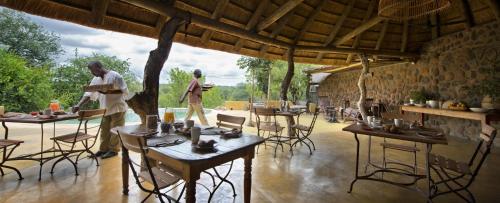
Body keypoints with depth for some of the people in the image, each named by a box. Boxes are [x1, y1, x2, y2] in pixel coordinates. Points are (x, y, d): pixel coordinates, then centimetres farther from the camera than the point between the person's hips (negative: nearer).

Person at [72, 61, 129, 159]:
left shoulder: (115, 76, -13)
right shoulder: (96, 79, 9)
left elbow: (124, 91, -17)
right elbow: (88, 94, 6)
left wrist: (109, 92, -25)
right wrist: (79, 105, -6)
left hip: (117, 108, -7)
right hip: (105, 109, 7)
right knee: (104, 131, 14)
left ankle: (114, 150, 14)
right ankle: (103, 149, 27)